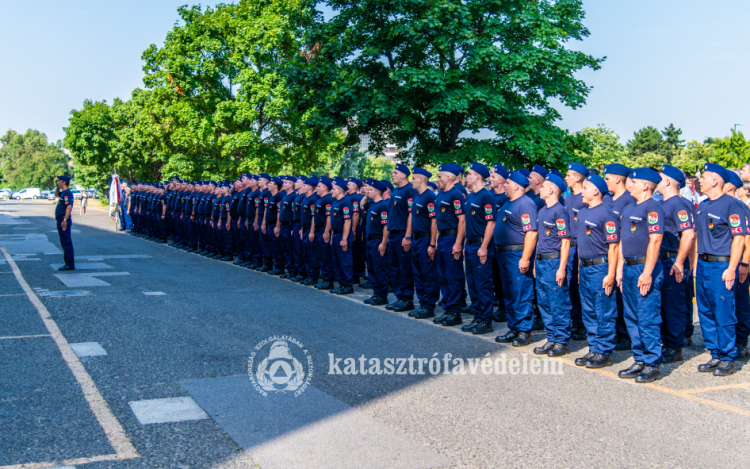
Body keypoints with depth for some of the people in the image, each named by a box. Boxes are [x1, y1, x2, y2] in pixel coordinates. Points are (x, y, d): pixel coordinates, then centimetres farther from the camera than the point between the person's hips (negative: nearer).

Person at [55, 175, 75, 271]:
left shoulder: (67, 193, -14)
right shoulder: (62, 192, 16)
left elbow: (69, 207, -24)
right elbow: (57, 195, 40)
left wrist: (65, 220, -28)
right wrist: (58, 188, 21)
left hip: (64, 221, -10)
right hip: (60, 220, 10)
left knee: (66, 242, -10)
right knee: (65, 242, 13)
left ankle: (69, 264, -9)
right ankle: (69, 263, 17)